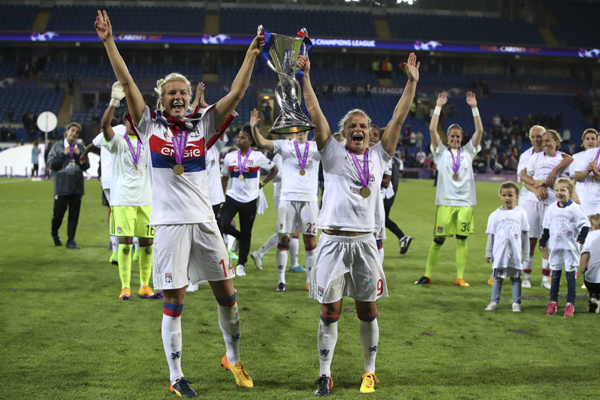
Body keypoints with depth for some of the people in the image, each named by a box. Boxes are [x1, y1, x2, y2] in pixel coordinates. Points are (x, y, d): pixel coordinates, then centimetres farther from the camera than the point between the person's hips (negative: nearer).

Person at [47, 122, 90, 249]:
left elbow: (86, 166, 9)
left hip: (76, 186, 2)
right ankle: (54, 233, 28)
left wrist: (79, 155, -6)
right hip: (62, 185, -2)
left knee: (74, 215, 2)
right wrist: (64, 154, -9)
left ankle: (71, 241, 9)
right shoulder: (57, 146, 4)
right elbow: (52, 164, -1)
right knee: (59, 212, -1)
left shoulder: (80, 148, 11)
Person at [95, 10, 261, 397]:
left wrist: (252, 55, -3)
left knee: (227, 294, 9)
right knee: (174, 304, 1)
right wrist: (109, 42, -7)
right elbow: (127, 83, -2)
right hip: (170, 223, -2)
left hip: (205, 221, 3)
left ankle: (233, 357, 30)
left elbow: (236, 94, 2)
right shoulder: (150, 125, 3)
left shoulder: (203, 125, 7)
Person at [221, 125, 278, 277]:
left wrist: (262, 183, 3)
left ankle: (241, 265, 17)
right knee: (222, 224, -19)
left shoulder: (257, 157, -3)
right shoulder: (230, 157, 4)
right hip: (232, 197, 2)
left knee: (246, 233, 4)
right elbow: (224, 177, 12)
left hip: (250, 200, -2)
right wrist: (221, 195, 7)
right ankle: (239, 236, 13)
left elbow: (274, 169, 9)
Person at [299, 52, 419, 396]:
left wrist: (412, 82, 7)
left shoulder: (378, 156, 11)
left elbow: (399, 117, 9)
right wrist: (305, 77, -7)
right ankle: (325, 375, 8)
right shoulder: (333, 154, 5)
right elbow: (315, 113, -2)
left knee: (368, 310, 8)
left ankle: (370, 372, 21)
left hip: (365, 241, 2)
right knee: (330, 311, 0)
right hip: (334, 240, -2)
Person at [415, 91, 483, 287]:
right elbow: (432, 129, -4)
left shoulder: (468, 151, 12)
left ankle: (460, 277, 7)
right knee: (439, 239, -1)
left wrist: (474, 107, -1)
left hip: (465, 201, 2)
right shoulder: (441, 151, 7)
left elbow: (479, 130, 3)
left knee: (462, 239, 3)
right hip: (445, 201, -2)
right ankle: (427, 274, 8)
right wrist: (438, 106, -4)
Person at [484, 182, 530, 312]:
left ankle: (516, 303, 11)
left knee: (516, 277, 4)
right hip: (499, 252, 0)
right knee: (497, 277, 5)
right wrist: (488, 253, 7)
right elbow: (491, 235, 9)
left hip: (516, 253, 0)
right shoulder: (495, 215, 4)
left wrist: (526, 253, 7)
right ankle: (494, 301, 13)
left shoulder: (521, 213, 4)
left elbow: (525, 234, 8)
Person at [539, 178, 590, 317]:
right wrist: (543, 242, 15)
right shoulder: (552, 209, 8)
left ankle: (570, 304, 5)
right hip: (555, 247, 4)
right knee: (555, 275, 8)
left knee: (570, 275, 0)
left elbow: (585, 224, -5)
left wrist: (581, 238, -17)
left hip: (570, 247, -4)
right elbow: (546, 227, 16)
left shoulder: (574, 208, -6)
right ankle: (553, 301, 16)